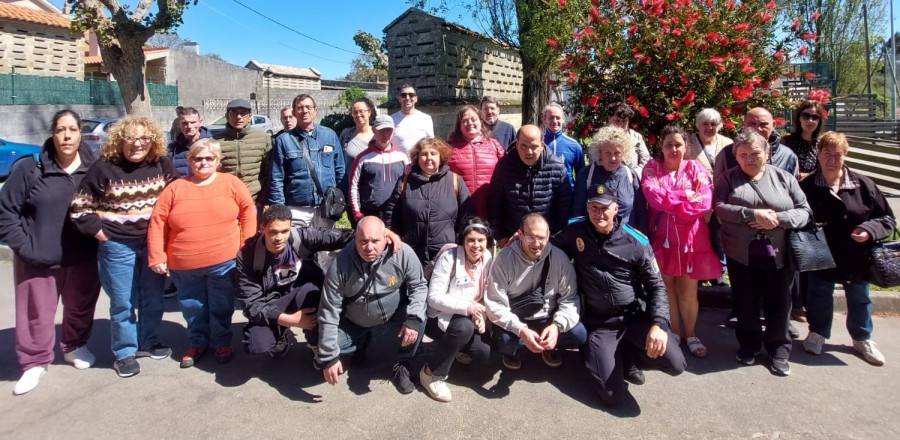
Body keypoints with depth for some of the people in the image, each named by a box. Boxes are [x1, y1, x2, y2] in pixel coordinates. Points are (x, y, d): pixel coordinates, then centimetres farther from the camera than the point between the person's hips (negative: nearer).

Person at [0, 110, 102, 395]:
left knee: (81, 308, 17)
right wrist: (24, 247, -9)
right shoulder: (29, 169, -7)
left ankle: (75, 347, 39)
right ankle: (35, 362, 25)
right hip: (38, 260, -1)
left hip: (84, 258, 2)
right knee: (36, 314, 8)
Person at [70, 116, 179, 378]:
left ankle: (148, 343, 32)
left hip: (154, 244, 3)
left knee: (153, 298, 14)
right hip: (118, 246, -3)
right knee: (123, 302, 5)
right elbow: (80, 208, -4)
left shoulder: (162, 164, -1)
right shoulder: (104, 168, -9)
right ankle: (125, 353, 21)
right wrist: (100, 234, -9)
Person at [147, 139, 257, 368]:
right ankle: (197, 343, 35)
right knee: (193, 308, 15)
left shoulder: (231, 183, 0)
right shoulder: (175, 188, 1)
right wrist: (156, 257, -3)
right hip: (183, 266, 2)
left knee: (221, 306, 11)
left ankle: (222, 343, 30)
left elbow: (248, 210, 3)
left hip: (223, 262, -1)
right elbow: (157, 222, 2)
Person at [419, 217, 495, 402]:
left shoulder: (488, 261, -2)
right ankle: (431, 373, -14)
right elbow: (434, 298, -23)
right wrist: (467, 307, -33)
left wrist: (481, 317, -14)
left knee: (484, 352, -17)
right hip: (439, 317, -5)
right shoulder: (449, 258, -19)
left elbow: (486, 296, 7)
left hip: (468, 319, 5)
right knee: (464, 327, -35)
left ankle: (459, 348, 20)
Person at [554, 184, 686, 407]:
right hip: (599, 322, 0)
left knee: (675, 364, -22)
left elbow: (657, 286, -3)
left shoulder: (637, 242, -9)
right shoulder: (574, 232, -3)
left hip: (636, 316, 1)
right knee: (611, 396, -13)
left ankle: (629, 354, 11)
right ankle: (616, 355, 21)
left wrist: (659, 324, -17)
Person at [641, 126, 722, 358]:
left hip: (691, 238, 0)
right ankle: (674, 334, 21)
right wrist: (686, 196, -12)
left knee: (688, 290, 6)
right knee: (667, 288, 6)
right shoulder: (652, 167, 5)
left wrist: (668, 201, -13)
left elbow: (704, 201, -9)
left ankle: (690, 334, 22)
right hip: (662, 237, 0)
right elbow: (653, 195, -13)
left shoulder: (696, 167, 6)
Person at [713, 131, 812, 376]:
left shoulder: (784, 178, 6)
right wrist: (753, 214, -22)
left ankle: (778, 348, 27)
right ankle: (749, 344, 31)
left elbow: (804, 211, 1)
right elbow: (718, 207, -12)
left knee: (778, 303, 8)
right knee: (745, 302, 12)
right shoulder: (729, 178, 3)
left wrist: (778, 219, -17)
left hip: (778, 254, 1)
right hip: (741, 254, 0)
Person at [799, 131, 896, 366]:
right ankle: (818, 333, 36)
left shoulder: (863, 184, -6)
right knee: (820, 298, 13)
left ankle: (862, 338, 42)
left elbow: (888, 218, -1)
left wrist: (870, 230, -18)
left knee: (859, 299, 20)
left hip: (857, 257, 2)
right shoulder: (807, 186, -9)